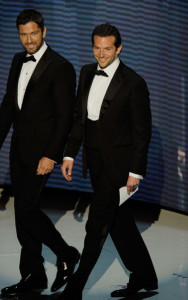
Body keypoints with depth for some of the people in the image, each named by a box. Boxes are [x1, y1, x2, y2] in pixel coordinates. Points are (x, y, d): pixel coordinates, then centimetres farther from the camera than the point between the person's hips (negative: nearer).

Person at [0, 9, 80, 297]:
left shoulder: (60, 67, -12)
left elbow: (65, 116, -14)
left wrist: (51, 156, -18)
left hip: (40, 150, -8)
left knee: (26, 208, -10)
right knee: (24, 210, 10)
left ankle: (66, 254, 10)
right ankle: (33, 275, 19)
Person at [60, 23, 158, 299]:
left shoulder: (133, 83, -13)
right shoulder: (87, 73, 6)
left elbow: (142, 131, -10)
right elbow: (79, 117, 13)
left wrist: (135, 172, -12)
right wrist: (70, 155, 8)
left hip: (116, 163, -7)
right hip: (94, 160, 7)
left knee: (97, 226, -4)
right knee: (119, 221, 16)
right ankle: (144, 277, 30)